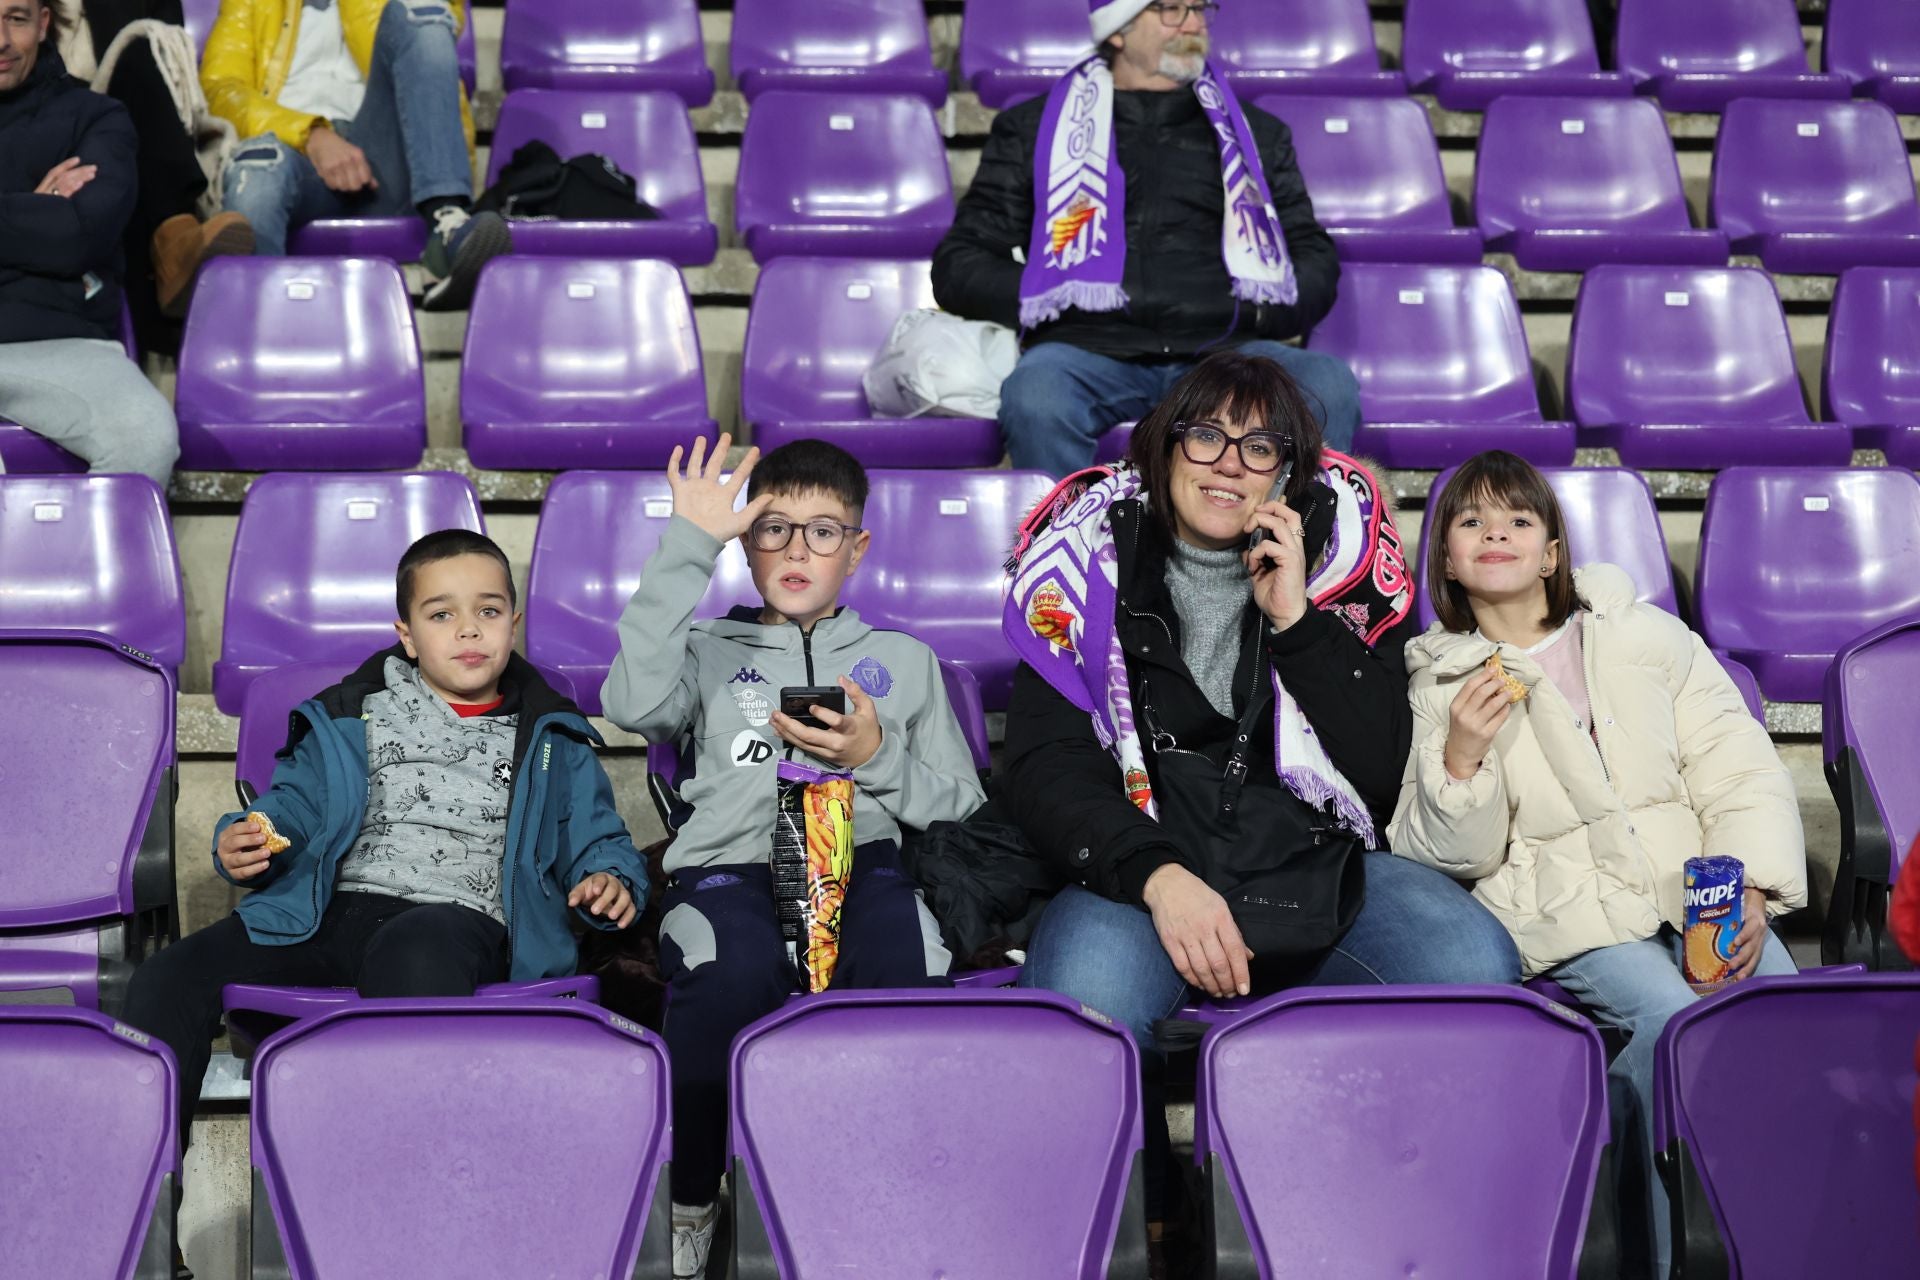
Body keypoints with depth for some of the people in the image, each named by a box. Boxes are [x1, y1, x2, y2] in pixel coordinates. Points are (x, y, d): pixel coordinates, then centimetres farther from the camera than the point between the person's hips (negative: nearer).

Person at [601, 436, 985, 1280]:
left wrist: (877, 758, 1)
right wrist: (689, 546, 1)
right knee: (732, 971, -39)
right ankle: (687, 1205, -16)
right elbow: (633, 705, -1)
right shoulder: (711, 651, 25)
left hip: (862, 860, 1)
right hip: (729, 863, -1)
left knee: (905, 960, -38)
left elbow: (963, 809, 21)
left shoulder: (903, 659, 29)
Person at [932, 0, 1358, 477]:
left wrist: (1259, 310, 2)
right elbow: (958, 265, 15)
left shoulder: (1257, 133, 26)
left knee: (1330, 387, -31)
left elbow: (1316, 258, 24)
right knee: (1035, 398, -38)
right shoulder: (1034, 128, 20)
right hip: (1087, 347, -1)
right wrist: (1049, 301, -2)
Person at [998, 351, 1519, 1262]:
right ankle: (1144, 1229, -11)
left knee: (1476, 969, -30)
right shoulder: (1092, 561, 7)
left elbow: (1390, 776, 2)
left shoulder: (1339, 564, 10)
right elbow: (1042, 770, -2)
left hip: (1318, 870, 2)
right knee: (1085, 1001, -38)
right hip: (1137, 872, -1)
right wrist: (1158, 876, -19)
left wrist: (1294, 619, -6)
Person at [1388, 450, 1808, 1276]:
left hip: (1696, 885, 2)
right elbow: (1453, 855, 6)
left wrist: (1750, 889, -7)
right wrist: (1459, 759, -14)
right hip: (1570, 910, -2)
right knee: (1671, 1015, -31)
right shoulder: (1439, 687, 8)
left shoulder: (1645, 634, 12)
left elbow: (1739, 767, 8)